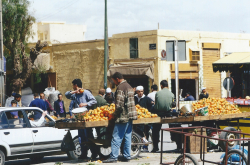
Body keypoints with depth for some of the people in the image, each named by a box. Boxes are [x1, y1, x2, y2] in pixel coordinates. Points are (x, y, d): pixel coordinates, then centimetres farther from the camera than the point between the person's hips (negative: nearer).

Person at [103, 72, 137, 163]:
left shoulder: (120, 87, -13)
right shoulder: (129, 86, 17)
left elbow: (119, 104, -19)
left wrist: (115, 114, -6)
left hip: (123, 116, -9)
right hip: (130, 115, 9)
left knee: (116, 138, -7)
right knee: (127, 137, 11)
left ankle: (113, 157, -8)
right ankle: (126, 156, 13)